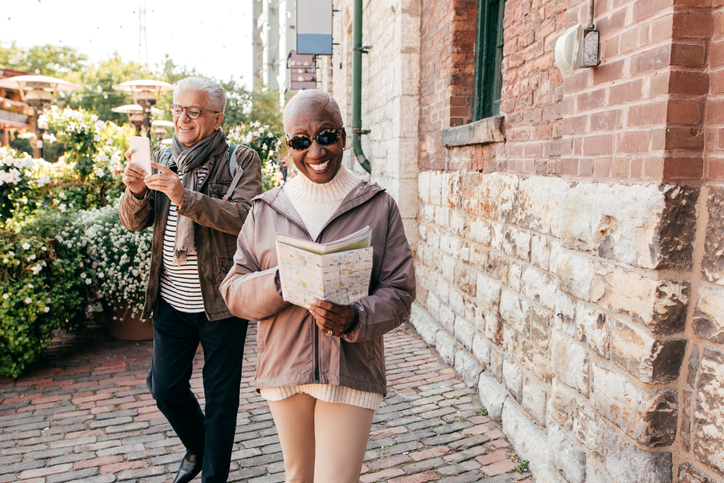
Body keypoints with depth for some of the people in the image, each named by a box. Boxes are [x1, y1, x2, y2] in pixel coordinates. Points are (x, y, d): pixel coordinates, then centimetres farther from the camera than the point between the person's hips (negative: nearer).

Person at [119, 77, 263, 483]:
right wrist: (136, 191, -18)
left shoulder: (242, 161, -7)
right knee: (164, 387, 15)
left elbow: (244, 217, -21)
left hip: (221, 301, -4)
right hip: (171, 301, 5)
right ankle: (197, 448, 44)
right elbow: (135, 222, 4)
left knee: (221, 397, 9)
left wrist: (185, 197, -32)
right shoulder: (163, 160, 7)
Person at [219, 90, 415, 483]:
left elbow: (399, 291, -4)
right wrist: (280, 281, -20)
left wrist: (356, 318, -25)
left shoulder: (378, 206, -3)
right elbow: (233, 291, 1)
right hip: (283, 371, 3)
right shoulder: (265, 210, 3)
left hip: (351, 373, -2)